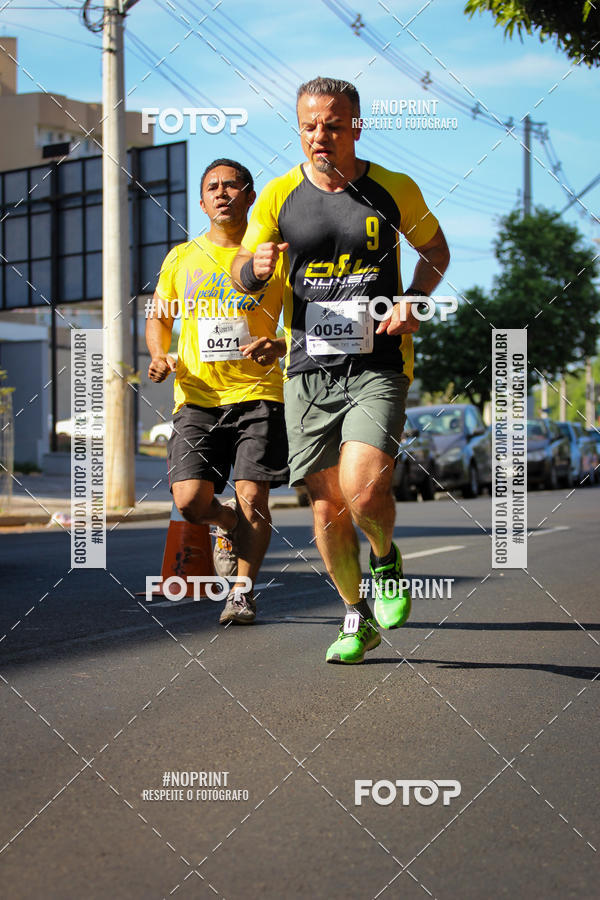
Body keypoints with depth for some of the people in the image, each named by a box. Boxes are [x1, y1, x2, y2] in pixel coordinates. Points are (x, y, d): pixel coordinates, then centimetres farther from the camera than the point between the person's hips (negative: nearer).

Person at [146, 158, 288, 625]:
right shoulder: (181, 258, 12)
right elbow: (159, 318, 22)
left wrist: (277, 346, -15)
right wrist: (160, 355, 2)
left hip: (257, 394, -2)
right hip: (197, 396, 2)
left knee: (252, 497, -10)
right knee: (190, 501, -8)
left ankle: (243, 591, 8)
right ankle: (229, 526, 27)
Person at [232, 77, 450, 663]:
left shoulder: (395, 190, 1)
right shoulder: (279, 196, 3)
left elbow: (435, 249, 17)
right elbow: (240, 276, 10)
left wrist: (412, 301, -1)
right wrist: (255, 267, -14)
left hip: (377, 366, -2)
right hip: (308, 370, 2)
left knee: (364, 488, -22)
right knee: (326, 505, 4)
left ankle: (386, 560, 12)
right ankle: (357, 618, 25)